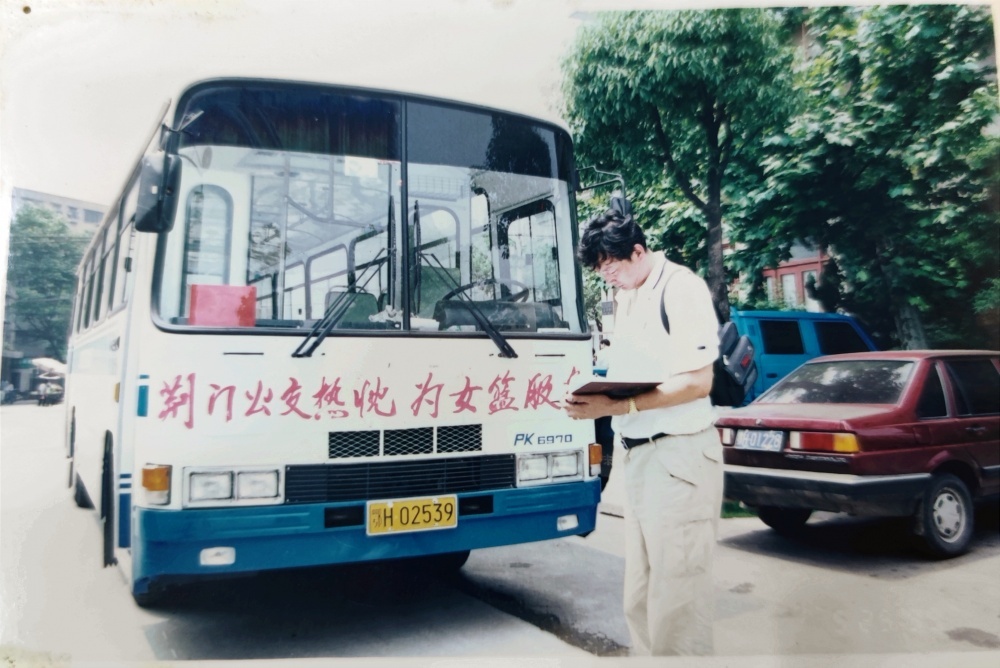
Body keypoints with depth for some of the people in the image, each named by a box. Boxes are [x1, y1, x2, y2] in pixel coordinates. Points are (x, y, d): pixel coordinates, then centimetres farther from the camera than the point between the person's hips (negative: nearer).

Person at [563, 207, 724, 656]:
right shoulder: (627, 298, 15)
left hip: (678, 454, -9)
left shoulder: (680, 287, -11)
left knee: (676, 598, -2)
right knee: (640, 598, 17)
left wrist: (616, 406, -22)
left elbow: (697, 382, -17)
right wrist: (596, 399, 0)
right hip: (638, 454, 9)